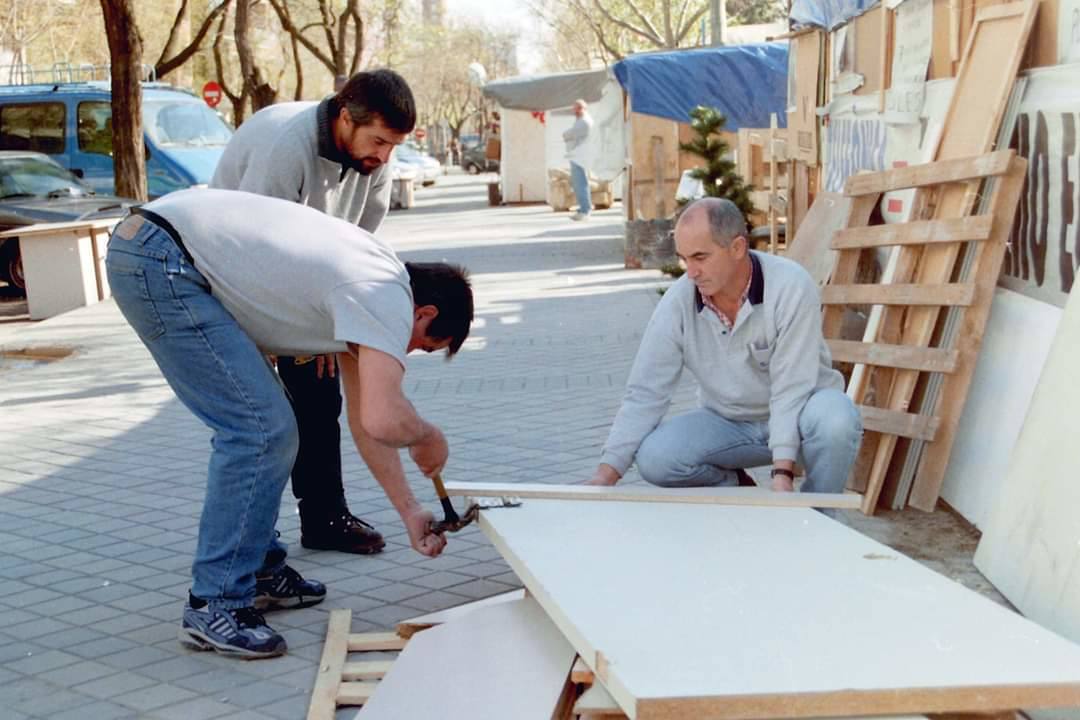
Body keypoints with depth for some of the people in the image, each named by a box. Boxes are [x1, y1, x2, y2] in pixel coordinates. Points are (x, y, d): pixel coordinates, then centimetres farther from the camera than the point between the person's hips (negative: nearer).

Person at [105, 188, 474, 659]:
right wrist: (430, 437, -3)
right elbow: (383, 421, -27)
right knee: (260, 428, -11)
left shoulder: (368, 286, 16)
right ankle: (214, 607, -5)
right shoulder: (390, 298, -13)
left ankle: (257, 571, 25)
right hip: (159, 259, -11)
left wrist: (411, 513, 22)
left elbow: (365, 418, 21)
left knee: (267, 426, 16)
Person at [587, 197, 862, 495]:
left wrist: (782, 472, -35)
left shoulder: (791, 286, -24)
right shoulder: (677, 302, -15)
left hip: (799, 412, -2)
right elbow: (645, 393, -13)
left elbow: (791, 387, -26)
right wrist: (606, 474, -20)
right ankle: (732, 487, 8)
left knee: (837, 420, -36)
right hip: (729, 422, 3)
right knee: (653, 457, -23)